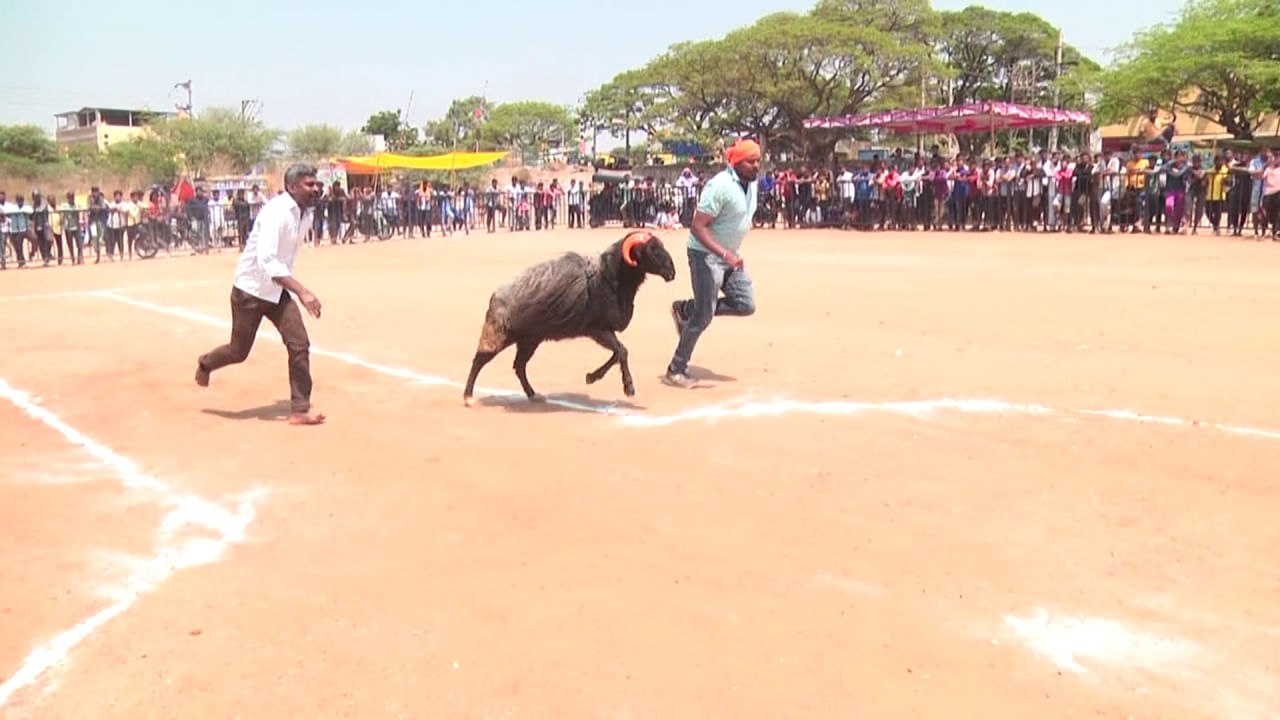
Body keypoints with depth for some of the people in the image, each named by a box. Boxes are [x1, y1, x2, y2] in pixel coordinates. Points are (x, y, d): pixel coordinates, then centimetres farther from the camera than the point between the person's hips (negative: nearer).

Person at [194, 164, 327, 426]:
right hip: (250, 289, -6)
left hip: (278, 290, 6)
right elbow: (266, 261, -36)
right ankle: (206, 363, 42)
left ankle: (299, 409, -2)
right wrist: (302, 291, -43)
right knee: (239, 351, 9)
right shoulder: (276, 212, -26)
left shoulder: (306, 213, -1)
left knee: (299, 344, -8)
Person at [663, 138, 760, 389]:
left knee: (746, 305, 4)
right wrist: (724, 254, -34)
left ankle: (685, 309, 18)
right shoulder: (720, 185, -23)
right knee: (703, 317, -7)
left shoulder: (752, 183, 4)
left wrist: (732, 254, 18)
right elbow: (697, 227, -27)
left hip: (730, 255, 9)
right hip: (706, 253, -9)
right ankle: (675, 371, 5)